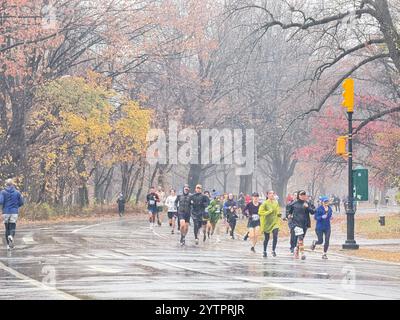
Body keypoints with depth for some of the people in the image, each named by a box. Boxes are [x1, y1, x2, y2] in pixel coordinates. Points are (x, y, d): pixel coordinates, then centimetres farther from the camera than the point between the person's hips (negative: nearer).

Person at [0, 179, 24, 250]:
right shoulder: (17, 192, 1)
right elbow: (21, 202, 3)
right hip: (14, 212, 0)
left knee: (7, 229, 11)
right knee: (12, 228, -1)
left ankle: (8, 245, 12)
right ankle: (11, 236, -34)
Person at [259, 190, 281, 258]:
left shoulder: (276, 203, 4)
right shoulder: (265, 203, -10)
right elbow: (260, 212, -14)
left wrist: (279, 214, 3)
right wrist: (268, 212, -21)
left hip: (275, 222, 3)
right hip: (267, 222, -3)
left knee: (275, 236, -14)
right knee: (266, 238, 7)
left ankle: (273, 251, 0)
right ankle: (264, 251, 25)